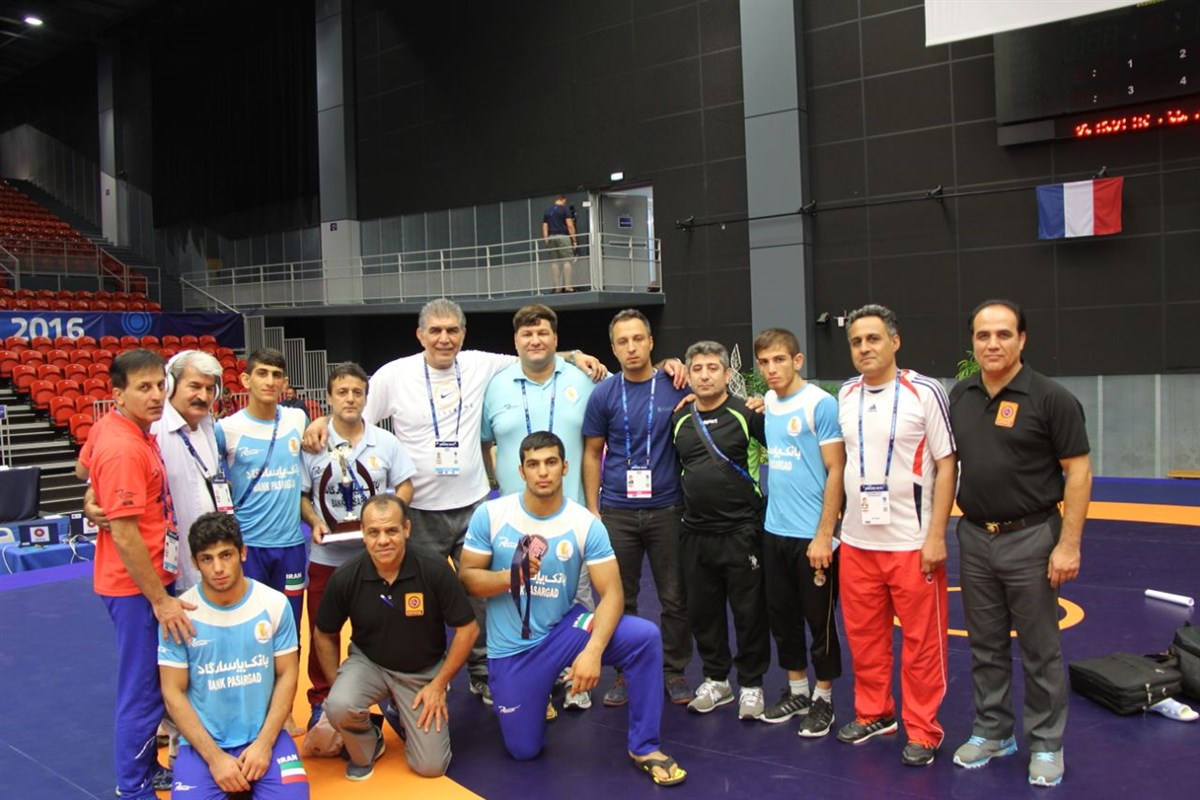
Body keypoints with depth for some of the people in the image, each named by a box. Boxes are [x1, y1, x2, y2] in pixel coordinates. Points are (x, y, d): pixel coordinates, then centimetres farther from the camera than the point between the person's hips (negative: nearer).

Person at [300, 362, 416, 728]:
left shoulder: (386, 442, 1)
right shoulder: (312, 445, -2)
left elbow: (405, 487, 4)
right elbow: (300, 495, 3)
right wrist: (315, 522, -15)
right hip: (327, 557, 0)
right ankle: (321, 702, 26)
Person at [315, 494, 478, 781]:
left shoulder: (435, 570, -22)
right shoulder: (345, 578, -17)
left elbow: (467, 629, -12)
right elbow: (324, 636, 1)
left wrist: (439, 684, -11)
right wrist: (336, 684, -4)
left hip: (424, 671, 0)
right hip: (368, 662, 1)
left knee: (431, 766, -6)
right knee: (339, 706, -32)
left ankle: (403, 713, 26)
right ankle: (365, 752, 4)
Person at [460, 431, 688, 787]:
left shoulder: (586, 524, -14)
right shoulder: (490, 515, -11)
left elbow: (612, 592, -18)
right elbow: (467, 579, -6)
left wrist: (593, 650, -33)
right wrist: (510, 576, -26)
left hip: (565, 628, 0)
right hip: (512, 647, 0)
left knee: (645, 636, -25)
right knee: (524, 751, 6)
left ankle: (643, 747, -8)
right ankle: (537, 691, 39)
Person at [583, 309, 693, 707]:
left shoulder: (677, 387, -2)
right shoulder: (603, 394, 0)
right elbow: (593, 454, 5)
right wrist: (592, 509, 2)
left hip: (667, 509, 0)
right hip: (617, 512, 1)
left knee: (675, 598, 7)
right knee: (620, 598, 10)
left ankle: (674, 671, 24)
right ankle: (625, 672, 25)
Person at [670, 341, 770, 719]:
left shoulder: (747, 414, -7)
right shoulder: (679, 419, 7)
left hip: (741, 531, -4)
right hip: (695, 532, 5)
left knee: (749, 611, 4)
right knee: (702, 611, 13)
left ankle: (751, 684, 20)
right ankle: (716, 680, 29)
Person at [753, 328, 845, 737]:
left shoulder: (821, 403, -13)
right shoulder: (768, 402, 7)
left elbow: (836, 471, -14)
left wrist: (824, 535, -17)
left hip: (812, 535, -6)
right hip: (775, 531, 7)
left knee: (819, 620, 6)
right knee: (782, 616, 15)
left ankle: (823, 699, 22)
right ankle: (797, 691, 30)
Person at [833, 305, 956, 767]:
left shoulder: (925, 393, -8)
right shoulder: (846, 396, 7)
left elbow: (946, 465, -7)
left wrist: (936, 536, -12)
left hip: (912, 543, -4)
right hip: (856, 542, 5)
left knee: (921, 642, 5)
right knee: (863, 636, 13)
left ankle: (922, 732, 20)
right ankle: (873, 714, 31)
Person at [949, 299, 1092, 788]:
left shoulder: (1050, 398, -11)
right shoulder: (960, 397, 5)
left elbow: (1078, 472, -11)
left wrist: (1069, 544, -15)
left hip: (1031, 538, -5)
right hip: (974, 537, 5)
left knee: (1039, 650, 7)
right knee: (985, 646, 15)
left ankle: (1046, 744, 22)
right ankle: (991, 732, 30)